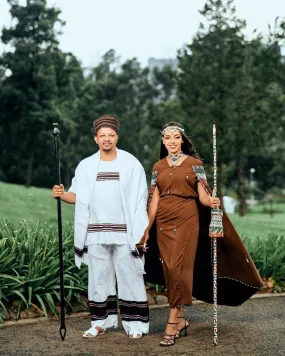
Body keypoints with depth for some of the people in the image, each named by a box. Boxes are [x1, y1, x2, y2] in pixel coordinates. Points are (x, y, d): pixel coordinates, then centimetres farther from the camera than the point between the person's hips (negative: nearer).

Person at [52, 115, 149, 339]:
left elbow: (139, 200, -1)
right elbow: (78, 197, 7)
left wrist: (141, 231, -7)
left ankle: (134, 322, 8)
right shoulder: (86, 165, 7)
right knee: (98, 277, 8)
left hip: (124, 232, -2)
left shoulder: (131, 164, 0)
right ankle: (101, 321, 17)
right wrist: (61, 194, -15)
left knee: (129, 276, 1)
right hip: (96, 233, 3)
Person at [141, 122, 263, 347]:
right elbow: (154, 200, 10)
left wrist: (212, 202, -27)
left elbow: (202, 195, -4)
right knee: (169, 270, 4)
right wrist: (146, 229, 6)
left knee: (178, 268, -11)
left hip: (187, 220, -4)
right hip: (163, 222, 4)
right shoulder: (158, 167, 11)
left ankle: (172, 324, -7)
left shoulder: (194, 163, 1)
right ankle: (180, 319, 17)